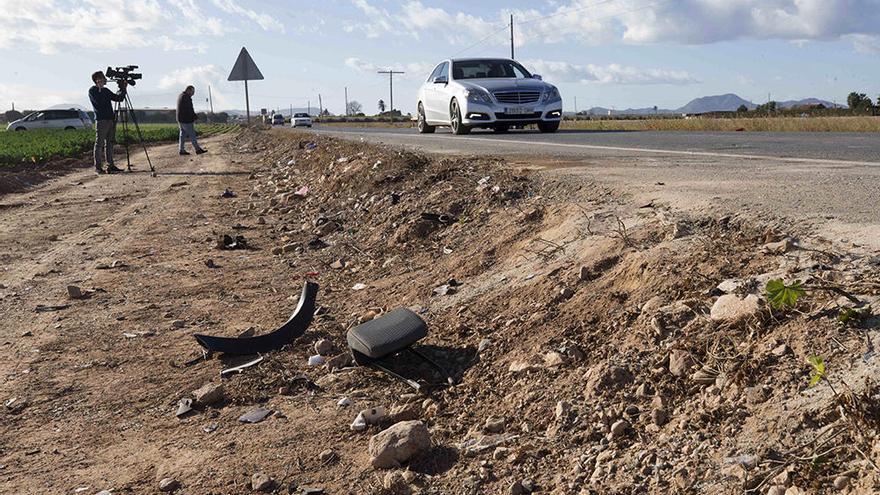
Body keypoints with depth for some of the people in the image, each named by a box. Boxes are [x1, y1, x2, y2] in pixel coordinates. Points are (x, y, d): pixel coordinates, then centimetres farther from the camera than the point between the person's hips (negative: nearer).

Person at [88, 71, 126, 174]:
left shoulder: (106, 90, 18)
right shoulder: (92, 91, -3)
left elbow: (119, 98, 16)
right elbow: (99, 101, -18)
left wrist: (123, 89, 3)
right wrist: (100, 88, -14)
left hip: (110, 119, 7)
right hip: (101, 120, -7)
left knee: (110, 143, 8)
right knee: (99, 144, -5)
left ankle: (110, 165, 11)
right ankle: (98, 167, -3)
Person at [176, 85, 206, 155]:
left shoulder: (180, 96, 16)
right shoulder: (186, 97, -17)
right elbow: (189, 110, -21)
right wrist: (195, 117, -10)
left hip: (180, 119, 10)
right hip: (186, 120, -10)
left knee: (183, 134, 10)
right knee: (192, 134, -5)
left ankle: (182, 150, 10)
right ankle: (198, 149, -1)